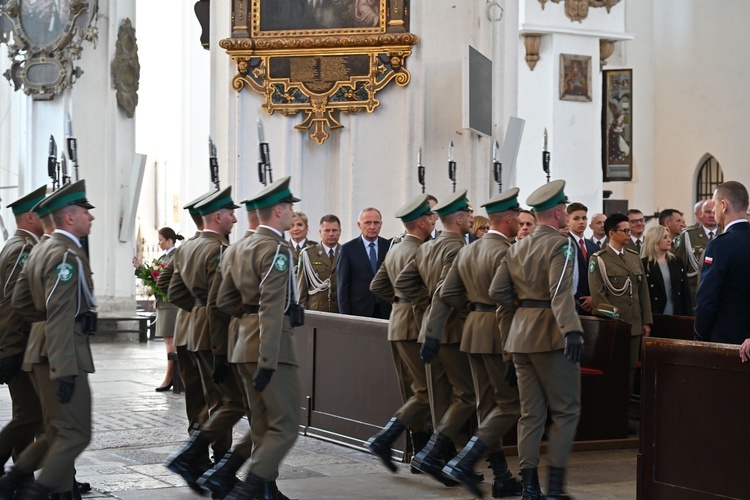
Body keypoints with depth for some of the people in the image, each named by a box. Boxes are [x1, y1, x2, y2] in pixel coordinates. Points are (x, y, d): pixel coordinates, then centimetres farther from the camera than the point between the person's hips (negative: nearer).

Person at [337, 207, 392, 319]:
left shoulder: (389, 247, 7)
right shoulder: (348, 249, 2)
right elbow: (342, 286, 2)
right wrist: (345, 315, -4)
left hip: (386, 311, 2)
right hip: (359, 310, -2)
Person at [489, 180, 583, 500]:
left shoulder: (517, 248, 12)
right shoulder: (559, 245, -10)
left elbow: (497, 290, 8)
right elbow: (561, 293, -24)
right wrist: (571, 331, -33)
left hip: (521, 335, 7)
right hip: (550, 335, -7)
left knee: (531, 413, 9)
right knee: (566, 411, -1)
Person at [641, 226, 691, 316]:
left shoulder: (676, 262, 12)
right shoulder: (644, 264, -3)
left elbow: (685, 291, 11)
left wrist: (688, 316, 1)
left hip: (677, 314, 4)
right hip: (655, 317, -4)